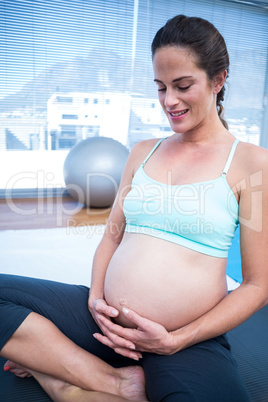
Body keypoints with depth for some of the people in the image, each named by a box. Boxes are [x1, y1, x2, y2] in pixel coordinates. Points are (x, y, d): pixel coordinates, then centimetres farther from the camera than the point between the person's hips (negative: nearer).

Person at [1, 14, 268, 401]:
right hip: (106, 321, 5)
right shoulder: (142, 152, 12)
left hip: (189, 342, -4)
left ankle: (58, 370, -14)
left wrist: (175, 340, -11)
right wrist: (96, 297, -5)